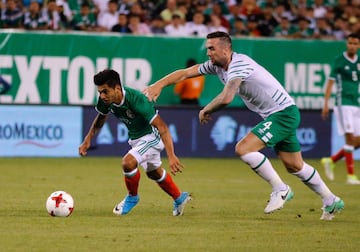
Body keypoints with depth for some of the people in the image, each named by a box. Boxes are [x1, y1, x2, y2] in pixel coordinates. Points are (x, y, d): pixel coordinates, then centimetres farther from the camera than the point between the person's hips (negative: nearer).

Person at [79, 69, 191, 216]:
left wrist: (171, 156, -42)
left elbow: (162, 127, -35)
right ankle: (180, 198, 50)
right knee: (153, 173, 25)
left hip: (151, 136, -8)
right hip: (135, 138, 8)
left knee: (128, 163, -27)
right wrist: (87, 140, 5)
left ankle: (132, 197, 2)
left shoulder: (136, 100, -37)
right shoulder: (106, 100, -18)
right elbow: (101, 118, 9)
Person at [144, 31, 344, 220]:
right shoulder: (216, 65, 4)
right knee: (295, 166, 16)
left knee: (244, 149, -19)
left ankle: (280, 190, -8)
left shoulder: (239, 64, -23)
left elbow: (226, 98, -35)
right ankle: (331, 201, 28)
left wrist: (206, 111, -17)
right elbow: (185, 73, 5)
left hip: (283, 113, -10)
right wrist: (159, 85, -6)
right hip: (282, 114, 10)